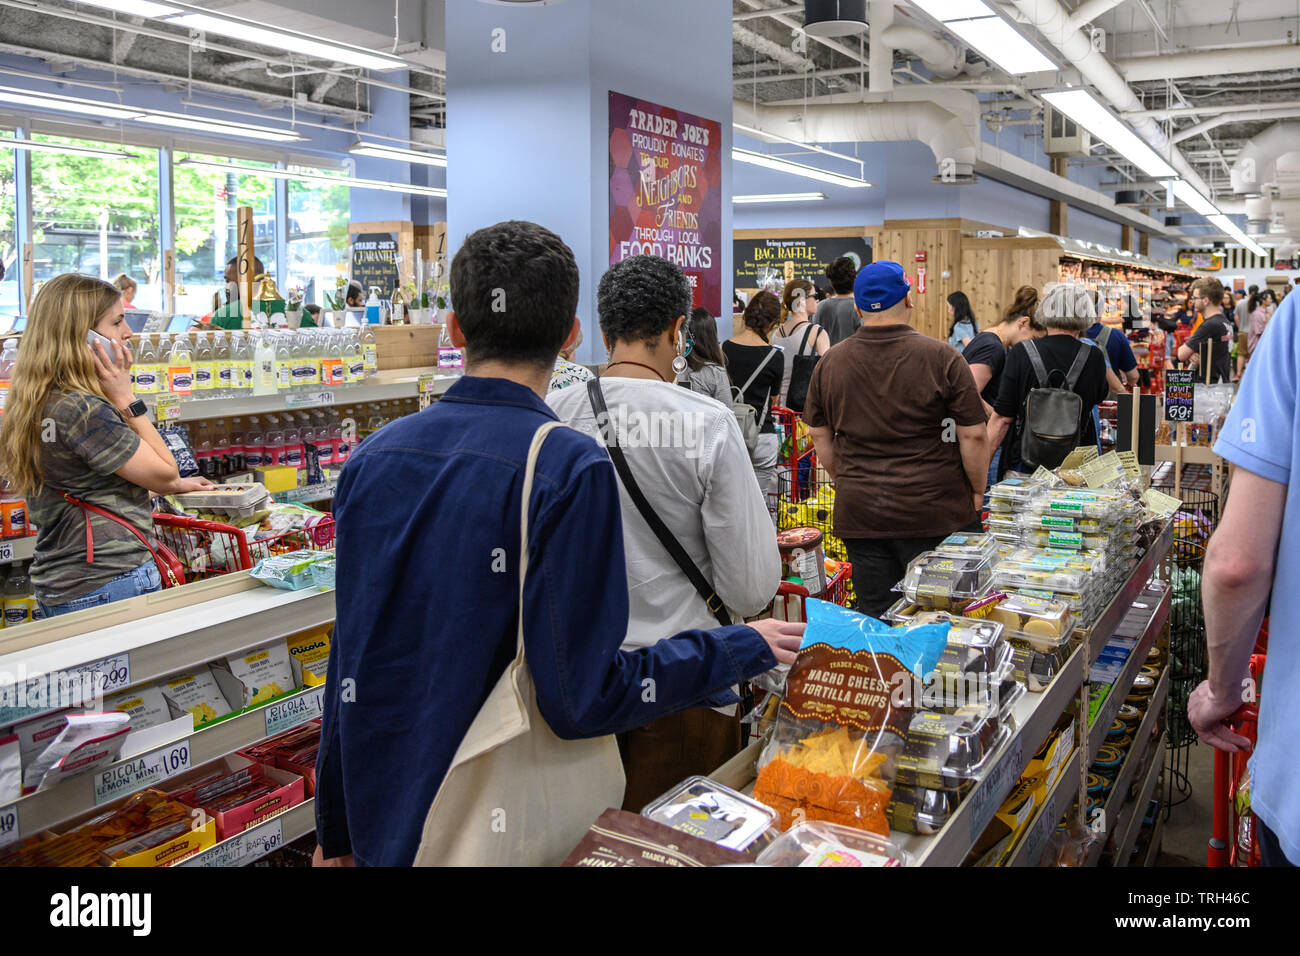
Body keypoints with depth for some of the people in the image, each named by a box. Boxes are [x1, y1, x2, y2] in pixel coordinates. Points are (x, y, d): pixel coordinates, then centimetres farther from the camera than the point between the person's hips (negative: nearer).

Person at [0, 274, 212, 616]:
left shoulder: (34, 405, 11)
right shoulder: (84, 409, -18)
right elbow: (165, 472, -10)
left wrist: (173, 485, 26)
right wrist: (126, 400, -8)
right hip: (110, 585, -10)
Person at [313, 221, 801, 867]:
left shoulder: (372, 458, -3)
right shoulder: (568, 469, -20)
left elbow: (349, 658, 5)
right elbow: (582, 697, -22)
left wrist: (335, 827, 17)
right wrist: (744, 648, -8)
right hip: (501, 833, -5)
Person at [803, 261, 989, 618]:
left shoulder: (829, 363, 3)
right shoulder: (941, 358, -8)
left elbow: (821, 438, 11)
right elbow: (973, 436, -7)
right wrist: (977, 493, 7)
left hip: (859, 513, 3)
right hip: (934, 513, -3)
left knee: (874, 616, 10)